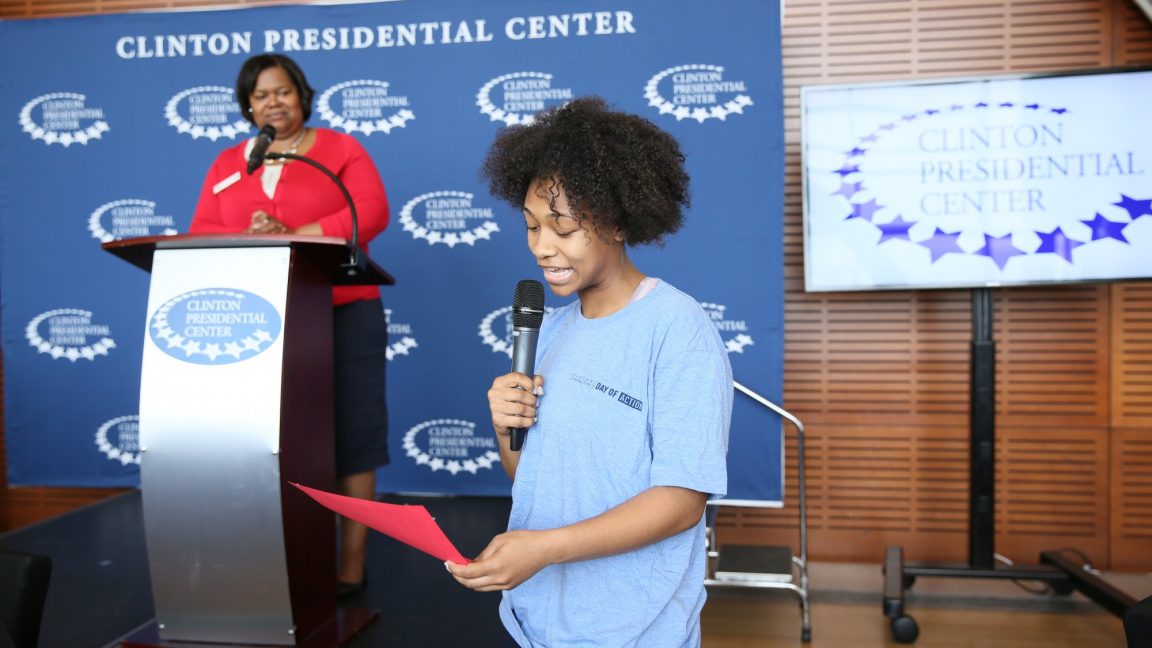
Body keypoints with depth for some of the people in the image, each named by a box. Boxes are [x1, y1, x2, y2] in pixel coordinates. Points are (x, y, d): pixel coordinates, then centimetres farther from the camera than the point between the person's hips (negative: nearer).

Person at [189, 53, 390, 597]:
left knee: (349, 432, -1)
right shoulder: (227, 164, 16)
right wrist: (250, 240, -15)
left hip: (342, 314, -3)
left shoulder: (340, 148, 5)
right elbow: (201, 234, 8)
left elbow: (371, 211, -9)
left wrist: (290, 237, -17)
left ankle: (351, 561, 6)